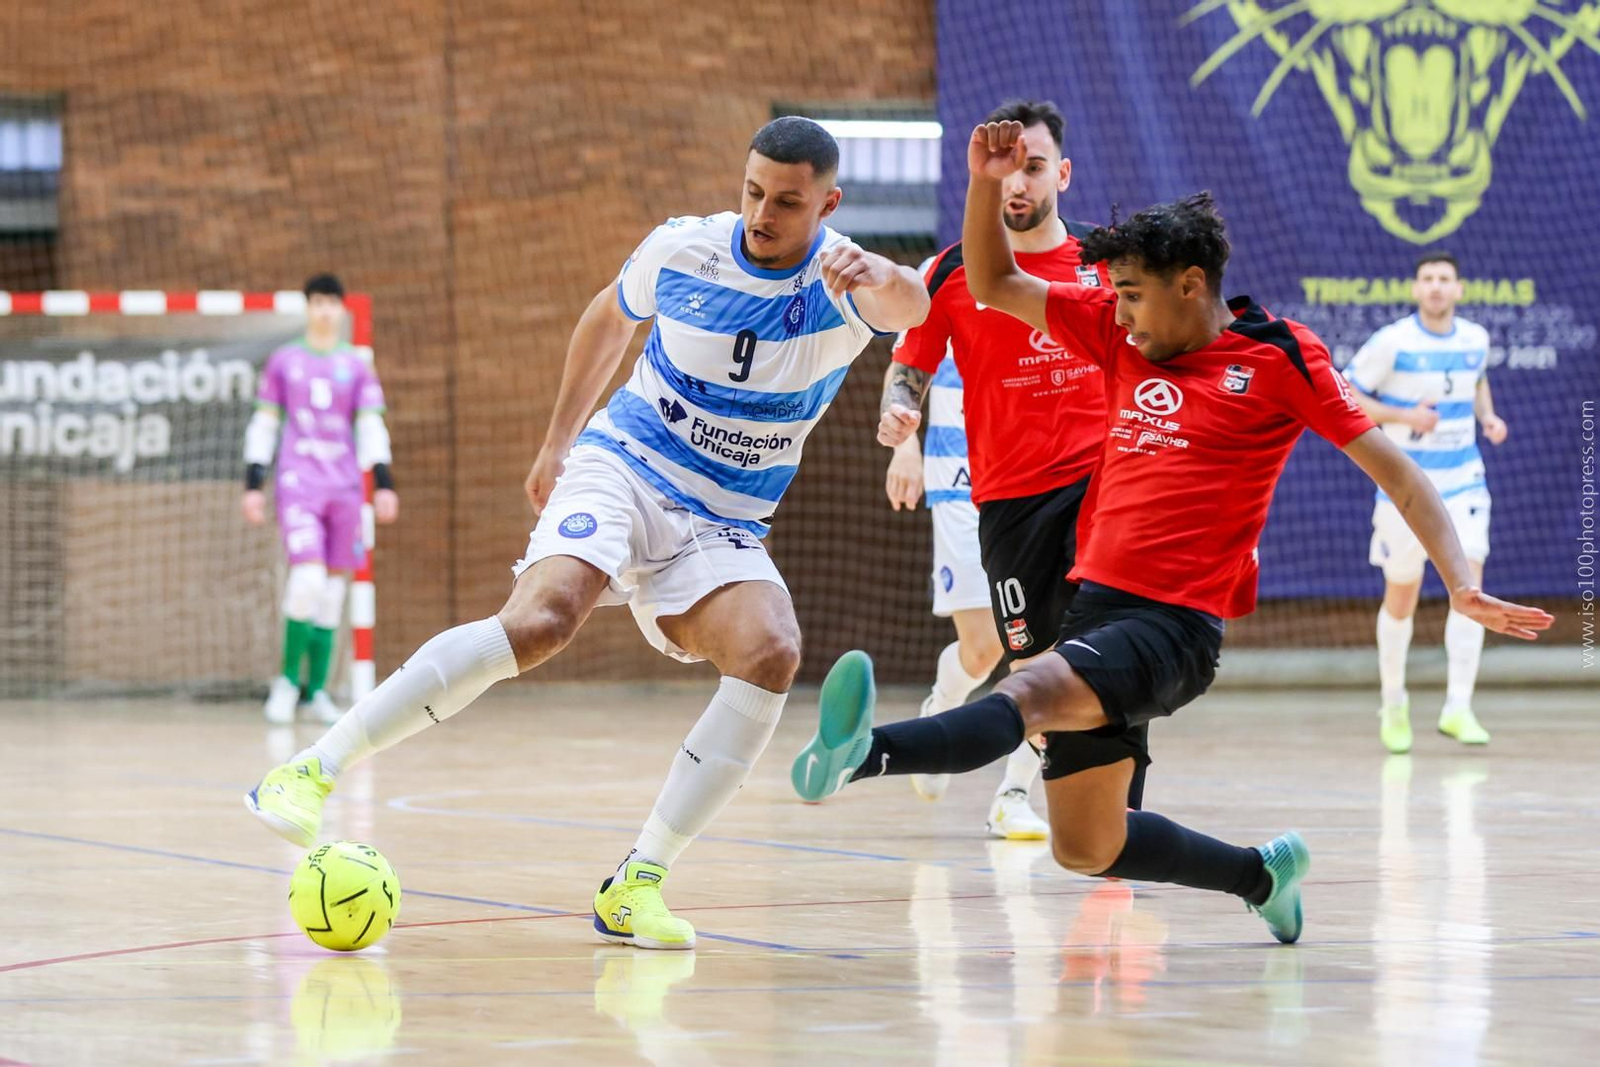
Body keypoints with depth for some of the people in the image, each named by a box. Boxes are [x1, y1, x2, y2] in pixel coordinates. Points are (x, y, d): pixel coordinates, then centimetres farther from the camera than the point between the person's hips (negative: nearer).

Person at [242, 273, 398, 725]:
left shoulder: (356, 367, 10)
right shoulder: (283, 362, 8)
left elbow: (371, 429, 7)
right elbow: (263, 426, 10)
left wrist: (383, 484, -4)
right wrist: (253, 484, 5)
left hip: (344, 488, 2)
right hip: (297, 484, -2)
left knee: (334, 586, 2)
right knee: (308, 578, -18)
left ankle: (316, 690, 9)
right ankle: (288, 678, -3)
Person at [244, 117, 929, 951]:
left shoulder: (840, 283, -12)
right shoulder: (680, 250, -6)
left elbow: (909, 307, -38)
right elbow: (609, 318, 17)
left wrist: (881, 281, -61)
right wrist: (557, 443, 20)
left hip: (721, 529, 1)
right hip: (620, 469, -1)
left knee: (771, 653, -30)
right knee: (543, 618, -31)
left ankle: (637, 883, -22)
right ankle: (311, 771, -27)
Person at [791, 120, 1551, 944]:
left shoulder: (1280, 357, -4)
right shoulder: (1121, 331, 11)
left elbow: (1392, 470, -3)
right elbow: (995, 286, 19)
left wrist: (1461, 583, -14)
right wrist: (986, 185, 1)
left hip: (1175, 623, -8)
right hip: (1097, 599, 8)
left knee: (1029, 695, -34)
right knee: (1084, 851, 11)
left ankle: (857, 755, -60)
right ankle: (1264, 873, 31)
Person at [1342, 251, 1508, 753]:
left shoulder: (1475, 338, 3)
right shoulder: (1392, 342, -12)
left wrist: (1487, 416, 4)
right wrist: (1404, 416, -20)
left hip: (1463, 482, 3)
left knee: (1469, 583, -14)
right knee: (1401, 596, 6)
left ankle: (1458, 708, -14)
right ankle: (1393, 704, 27)